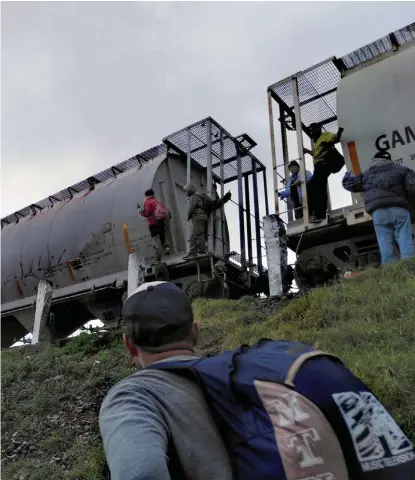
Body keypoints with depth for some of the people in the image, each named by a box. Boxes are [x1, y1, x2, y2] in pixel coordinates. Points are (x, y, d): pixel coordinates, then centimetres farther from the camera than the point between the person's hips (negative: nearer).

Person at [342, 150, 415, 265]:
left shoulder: (366, 175, 25)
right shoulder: (400, 169, 21)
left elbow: (348, 184, 32)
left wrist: (348, 175, 51)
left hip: (378, 212, 1)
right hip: (399, 209, -1)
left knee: (385, 244, -3)